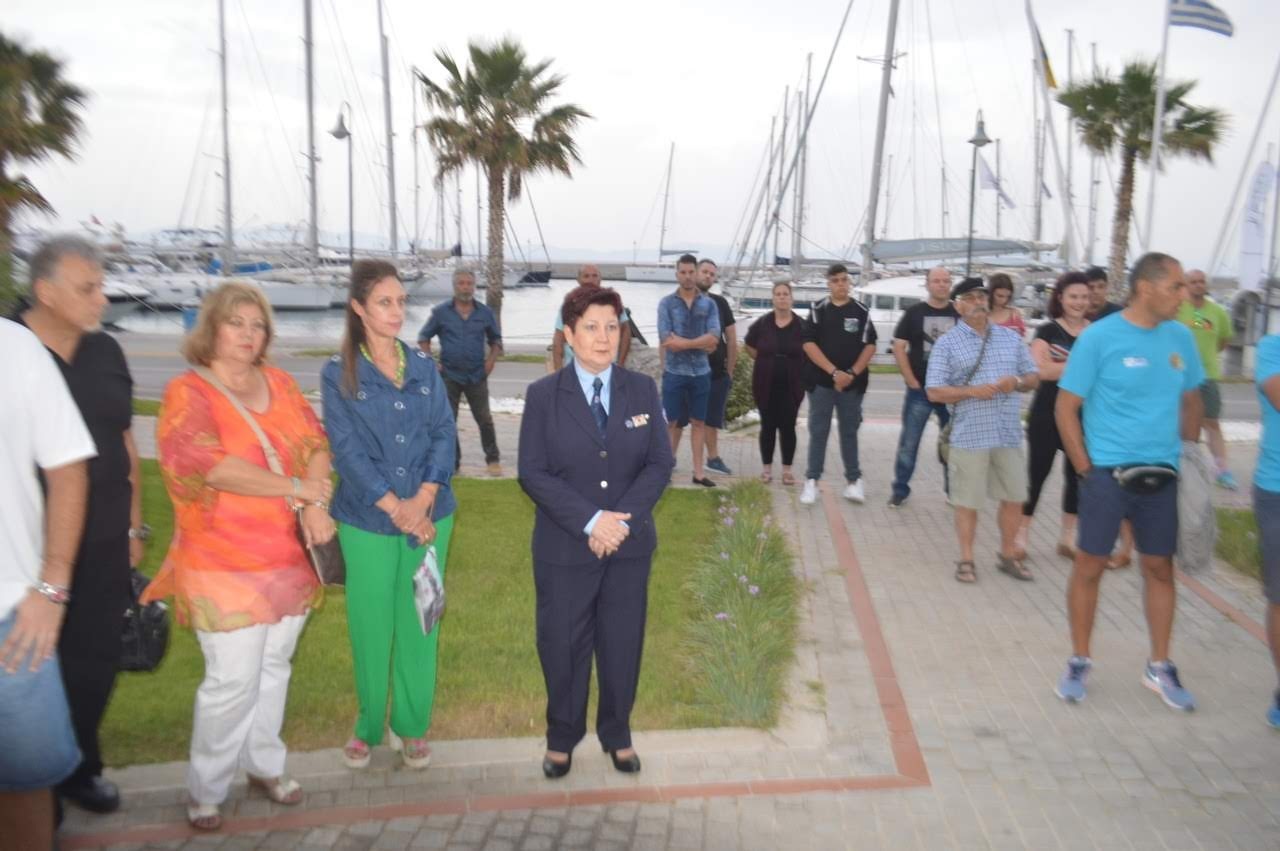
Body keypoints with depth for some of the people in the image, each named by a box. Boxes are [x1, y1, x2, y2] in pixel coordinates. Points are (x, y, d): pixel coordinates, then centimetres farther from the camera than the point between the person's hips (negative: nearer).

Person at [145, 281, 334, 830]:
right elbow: (209, 463, -23)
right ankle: (205, 791, 20)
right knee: (233, 682, -1)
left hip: (290, 559, 5)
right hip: (225, 567, -5)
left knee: (274, 668, 17)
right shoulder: (187, 393, -9)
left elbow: (315, 444, 3)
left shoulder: (280, 384, 8)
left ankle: (264, 765, 36)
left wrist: (317, 506, -15)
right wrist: (296, 488, -21)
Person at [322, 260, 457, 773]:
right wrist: (394, 508, -17)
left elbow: (445, 434, -1)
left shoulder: (424, 368, 6)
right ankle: (369, 725, 28)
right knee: (370, 625, 8)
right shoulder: (338, 374, -2)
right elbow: (347, 449, -9)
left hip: (430, 515, 2)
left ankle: (412, 725, 27)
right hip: (367, 521, -2)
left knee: (418, 623, 10)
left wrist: (422, 500, -14)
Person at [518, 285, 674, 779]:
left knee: (622, 642, 14)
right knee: (563, 644, 11)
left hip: (630, 544, 2)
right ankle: (562, 739, 33)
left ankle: (618, 735, 35)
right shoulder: (543, 395, -5)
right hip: (564, 548, -1)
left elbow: (660, 463, -3)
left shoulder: (642, 390, 1)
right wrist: (590, 520, -20)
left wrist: (623, 520, -17)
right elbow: (533, 473, -10)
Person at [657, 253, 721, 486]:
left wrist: (682, 342, -15)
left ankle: (698, 472, 14)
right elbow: (666, 341, -12)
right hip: (674, 373, -2)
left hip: (701, 373, 2)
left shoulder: (709, 304, 3)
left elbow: (714, 338, -8)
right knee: (673, 423, 6)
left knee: (698, 423, 8)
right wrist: (701, 344, -10)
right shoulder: (666, 303, -2)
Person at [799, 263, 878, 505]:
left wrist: (852, 373, -11)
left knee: (849, 432, 8)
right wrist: (834, 371, -15)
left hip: (853, 383, 1)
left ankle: (853, 481, 14)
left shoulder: (861, 312, 5)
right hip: (821, 381, -1)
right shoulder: (818, 311, 2)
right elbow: (809, 344, -6)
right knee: (818, 432, 2)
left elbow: (870, 346, 2)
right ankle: (811, 481, 8)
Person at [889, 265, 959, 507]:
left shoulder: (961, 314, 4)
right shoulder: (914, 313, 0)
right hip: (919, 390, -1)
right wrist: (912, 382, -8)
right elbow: (899, 348, -2)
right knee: (908, 442, 1)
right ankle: (900, 489, 11)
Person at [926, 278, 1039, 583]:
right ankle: (966, 559, 18)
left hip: (1009, 434, 4)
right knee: (968, 502, 4)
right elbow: (934, 392, -6)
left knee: (1014, 497, 12)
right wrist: (971, 391, -19)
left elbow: (1034, 377, 15)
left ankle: (1008, 554, 29)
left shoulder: (1011, 338, 11)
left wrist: (1017, 381, -7)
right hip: (970, 436, -4)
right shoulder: (947, 344, -2)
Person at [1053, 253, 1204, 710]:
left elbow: (1190, 401, 16)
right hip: (1108, 473, -4)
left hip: (1162, 475, 5)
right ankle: (1079, 663, 20)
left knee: (1160, 568, 12)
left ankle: (1160, 667, 27)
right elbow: (1065, 408, -8)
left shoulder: (1181, 338, 4)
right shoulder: (1099, 337, -10)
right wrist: (1086, 468, -9)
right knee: (1089, 566, 4)